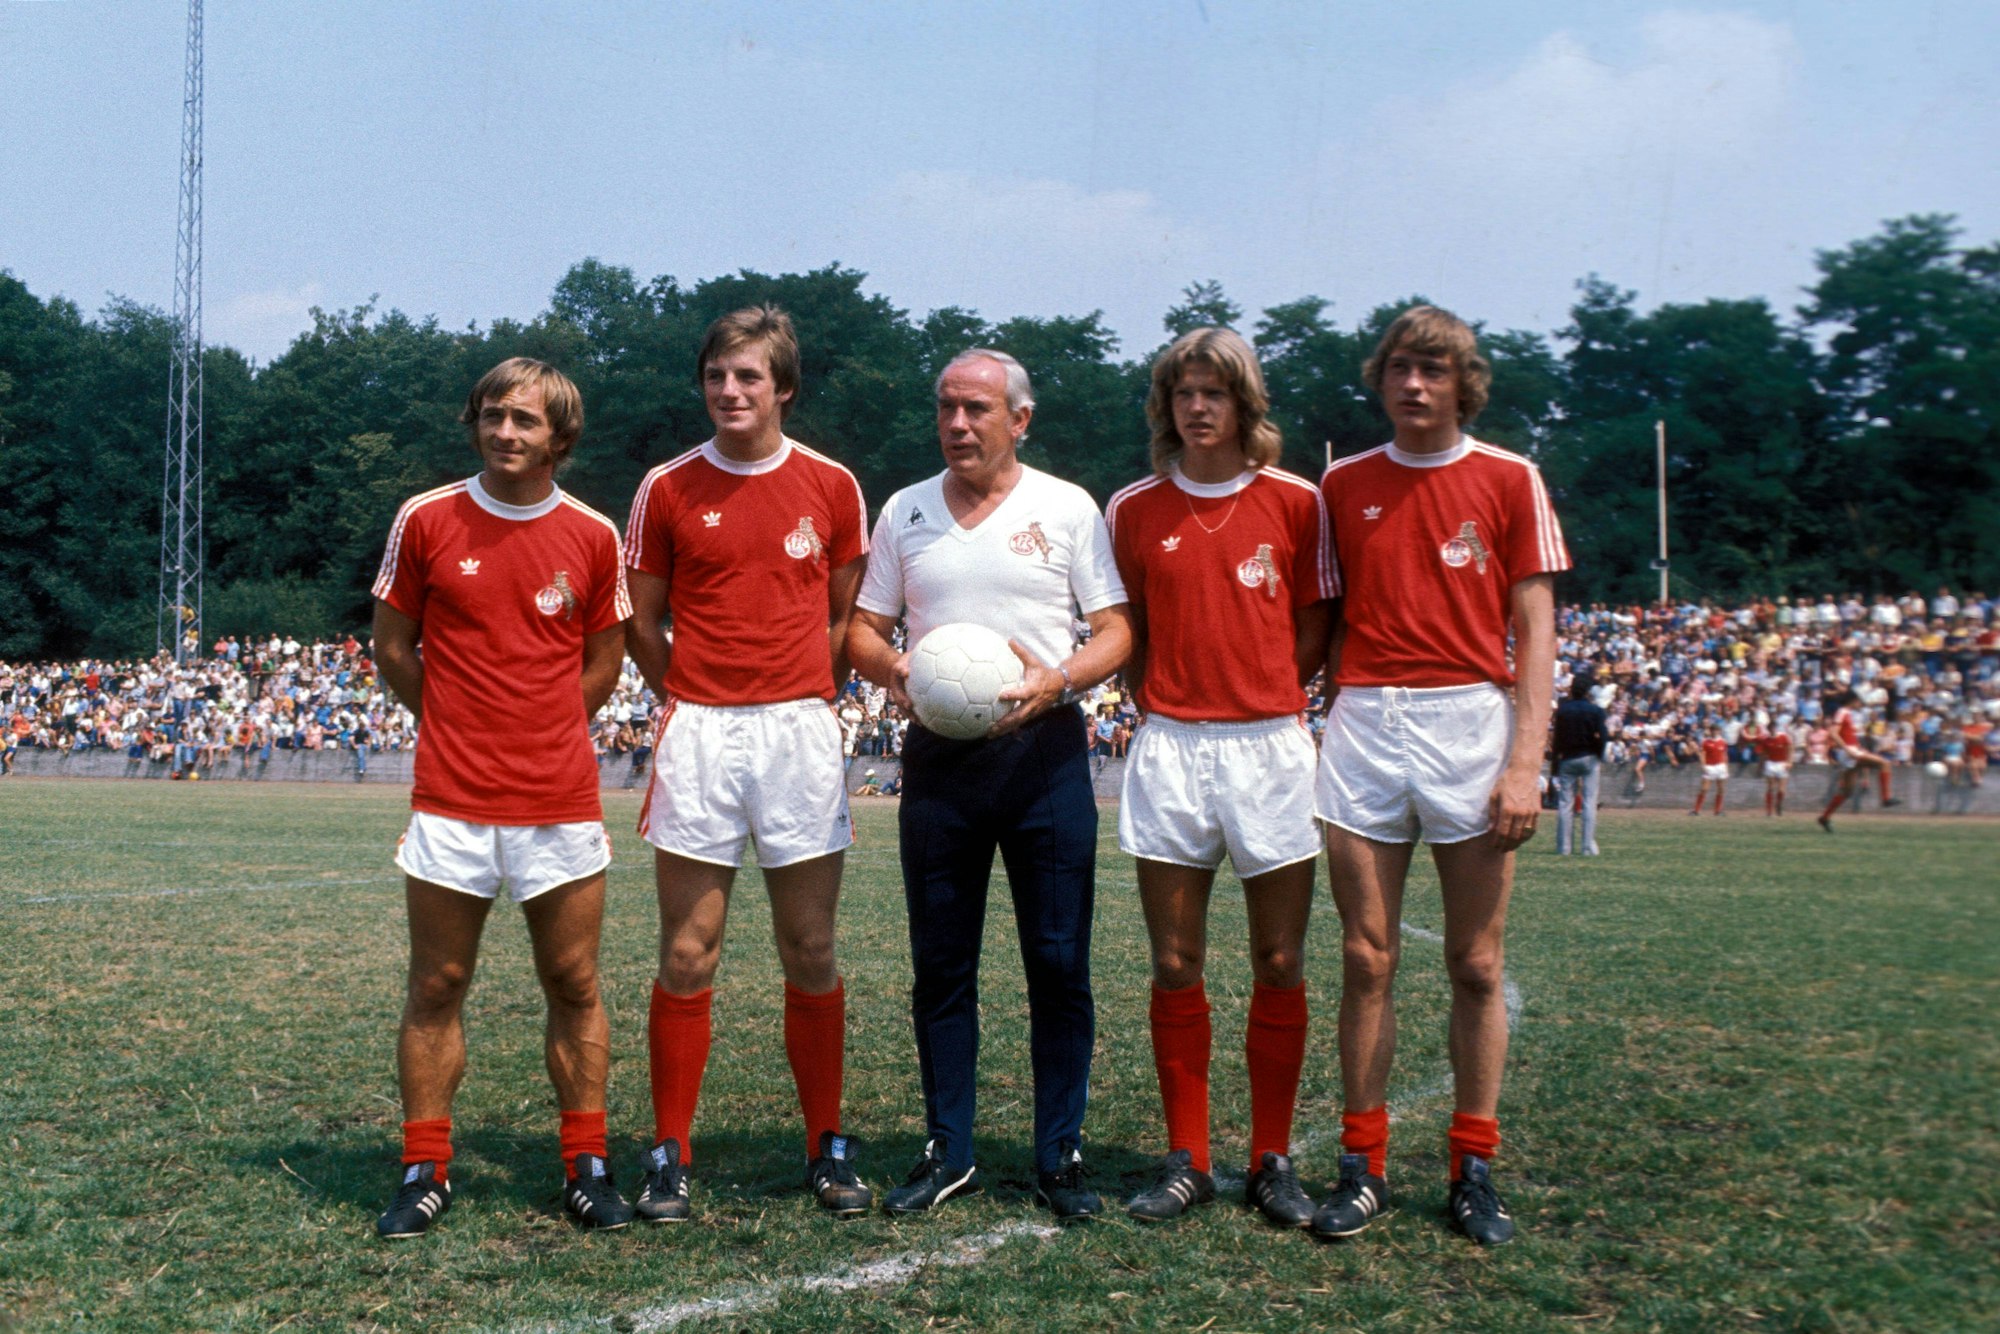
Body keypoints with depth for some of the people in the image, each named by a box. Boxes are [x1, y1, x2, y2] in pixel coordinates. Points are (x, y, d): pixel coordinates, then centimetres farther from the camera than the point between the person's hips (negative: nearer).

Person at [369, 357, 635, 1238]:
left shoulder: (593, 537, 3)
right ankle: (425, 1173, 18)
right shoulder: (425, 521, 2)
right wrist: (464, 728, 12)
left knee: (574, 986, 6)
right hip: (450, 798, 0)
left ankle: (587, 1169, 18)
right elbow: (392, 649, 9)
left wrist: (540, 737, 10)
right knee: (435, 989, 6)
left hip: (561, 801, 0)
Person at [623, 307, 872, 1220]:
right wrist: (688, 699, 5)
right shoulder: (668, 489, 4)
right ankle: (670, 1155, 12)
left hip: (801, 728, 0)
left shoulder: (831, 487, 5)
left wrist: (807, 699, 5)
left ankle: (827, 1150, 18)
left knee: (811, 954, 5)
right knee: (687, 955, 2)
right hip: (697, 731, 0)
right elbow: (641, 622, 11)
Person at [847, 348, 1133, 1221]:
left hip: (1043, 749, -2)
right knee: (940, 964, 7)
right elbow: (863, 628, 14)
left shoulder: (1068, 508, 4)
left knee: (1059, 961, 0)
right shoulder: (904, 512, 12)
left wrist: (1061, 678, -17)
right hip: (938, 755, 3)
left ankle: (1060, 1157, 12)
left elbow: (1116, 628, 2)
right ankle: (949, 1154, 18)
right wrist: (891, 669, -8)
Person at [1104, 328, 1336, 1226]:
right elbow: (1123, 634, 13)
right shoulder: (1132, 510, 7)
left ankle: (1272, 1161, 15)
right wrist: (1162, 706, 2)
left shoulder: (1295, 502, 2)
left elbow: (1315, 629, 7)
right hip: (1168, 746, 1)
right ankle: (1186, 1162, 15)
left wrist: (1265, 698, -1)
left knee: (1280, 966, 3)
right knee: (1175, 966, 4)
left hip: (1272, 744, -1)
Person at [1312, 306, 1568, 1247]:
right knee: (1366, 959, 3)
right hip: (1364, 724, 2)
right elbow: (1329, 623, 13)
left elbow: (1534, 630, 0)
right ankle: (1363, 1166, 12)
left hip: (1471, 721, -1)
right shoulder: (1343, 485, 10)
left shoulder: (1508, 481, 4)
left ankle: (1474, 1170, 14)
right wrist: (1335, 725, 0)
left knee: (1476, 965, 3)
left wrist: (1526, 762, -9)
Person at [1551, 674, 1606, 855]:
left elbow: (1557, 738, -1)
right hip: (1589, 758, -2)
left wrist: (1557, 756, 8)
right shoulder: (1595, 710, -6)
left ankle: (1563, 846, 3)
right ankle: (1588, 846, -4)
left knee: (1564, 803, 5)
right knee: (1589, 802, 0)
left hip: (1567, 759, 2)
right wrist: (1600, 758, 4)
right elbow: (1600, 737, -9)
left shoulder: (1562, 709, 0)